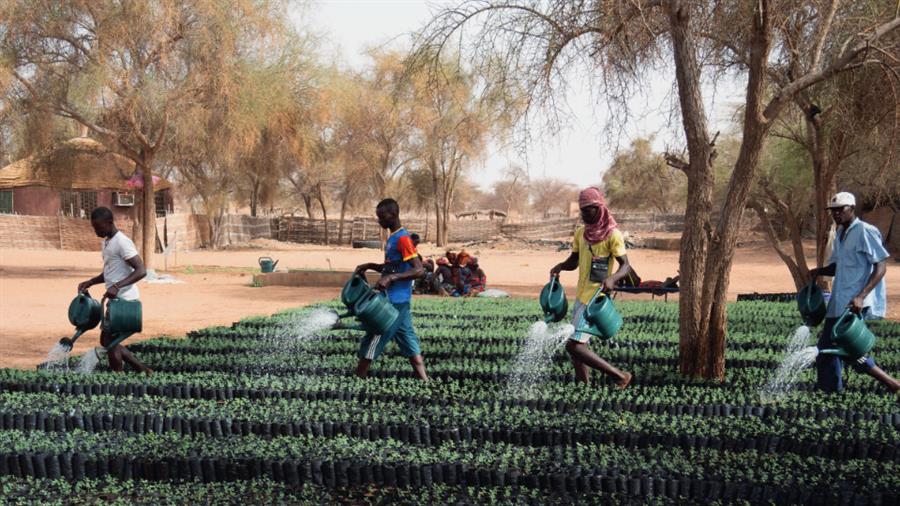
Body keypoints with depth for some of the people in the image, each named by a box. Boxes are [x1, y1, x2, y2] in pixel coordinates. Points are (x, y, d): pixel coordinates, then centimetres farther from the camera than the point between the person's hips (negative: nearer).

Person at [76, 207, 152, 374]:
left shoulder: (122, 242, -15)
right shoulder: (106, 242, 15)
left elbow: (141, 271, -22)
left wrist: (117, 286, -32)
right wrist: (90, 282, 9)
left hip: (125, 300, -10)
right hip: (116, 300, 10)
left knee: (109, 340, -8)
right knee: (107, 341, 13)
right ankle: (143, 370, 18)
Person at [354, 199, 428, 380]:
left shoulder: (402, 239, -16)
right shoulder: (393, 238, 14)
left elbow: (419, 270, -22)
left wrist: (391, 278, -31)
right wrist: (370, 266, 11)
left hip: (394, 302, -10)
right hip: (397, 301, 10)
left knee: (372, 340, -3)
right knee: (408, 340, 8)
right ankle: (424, 381, 9)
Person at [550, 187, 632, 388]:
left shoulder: (612, 235, -12)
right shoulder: (581, 233, 10)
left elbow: (626, 266, -15)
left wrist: (612, 278, -36)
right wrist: (560, 266, -5)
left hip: (596, 300, -8)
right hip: (581, 296, 8)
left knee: (574, 345, -15)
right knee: (579, 345, 11)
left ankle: (620, 376, -9)